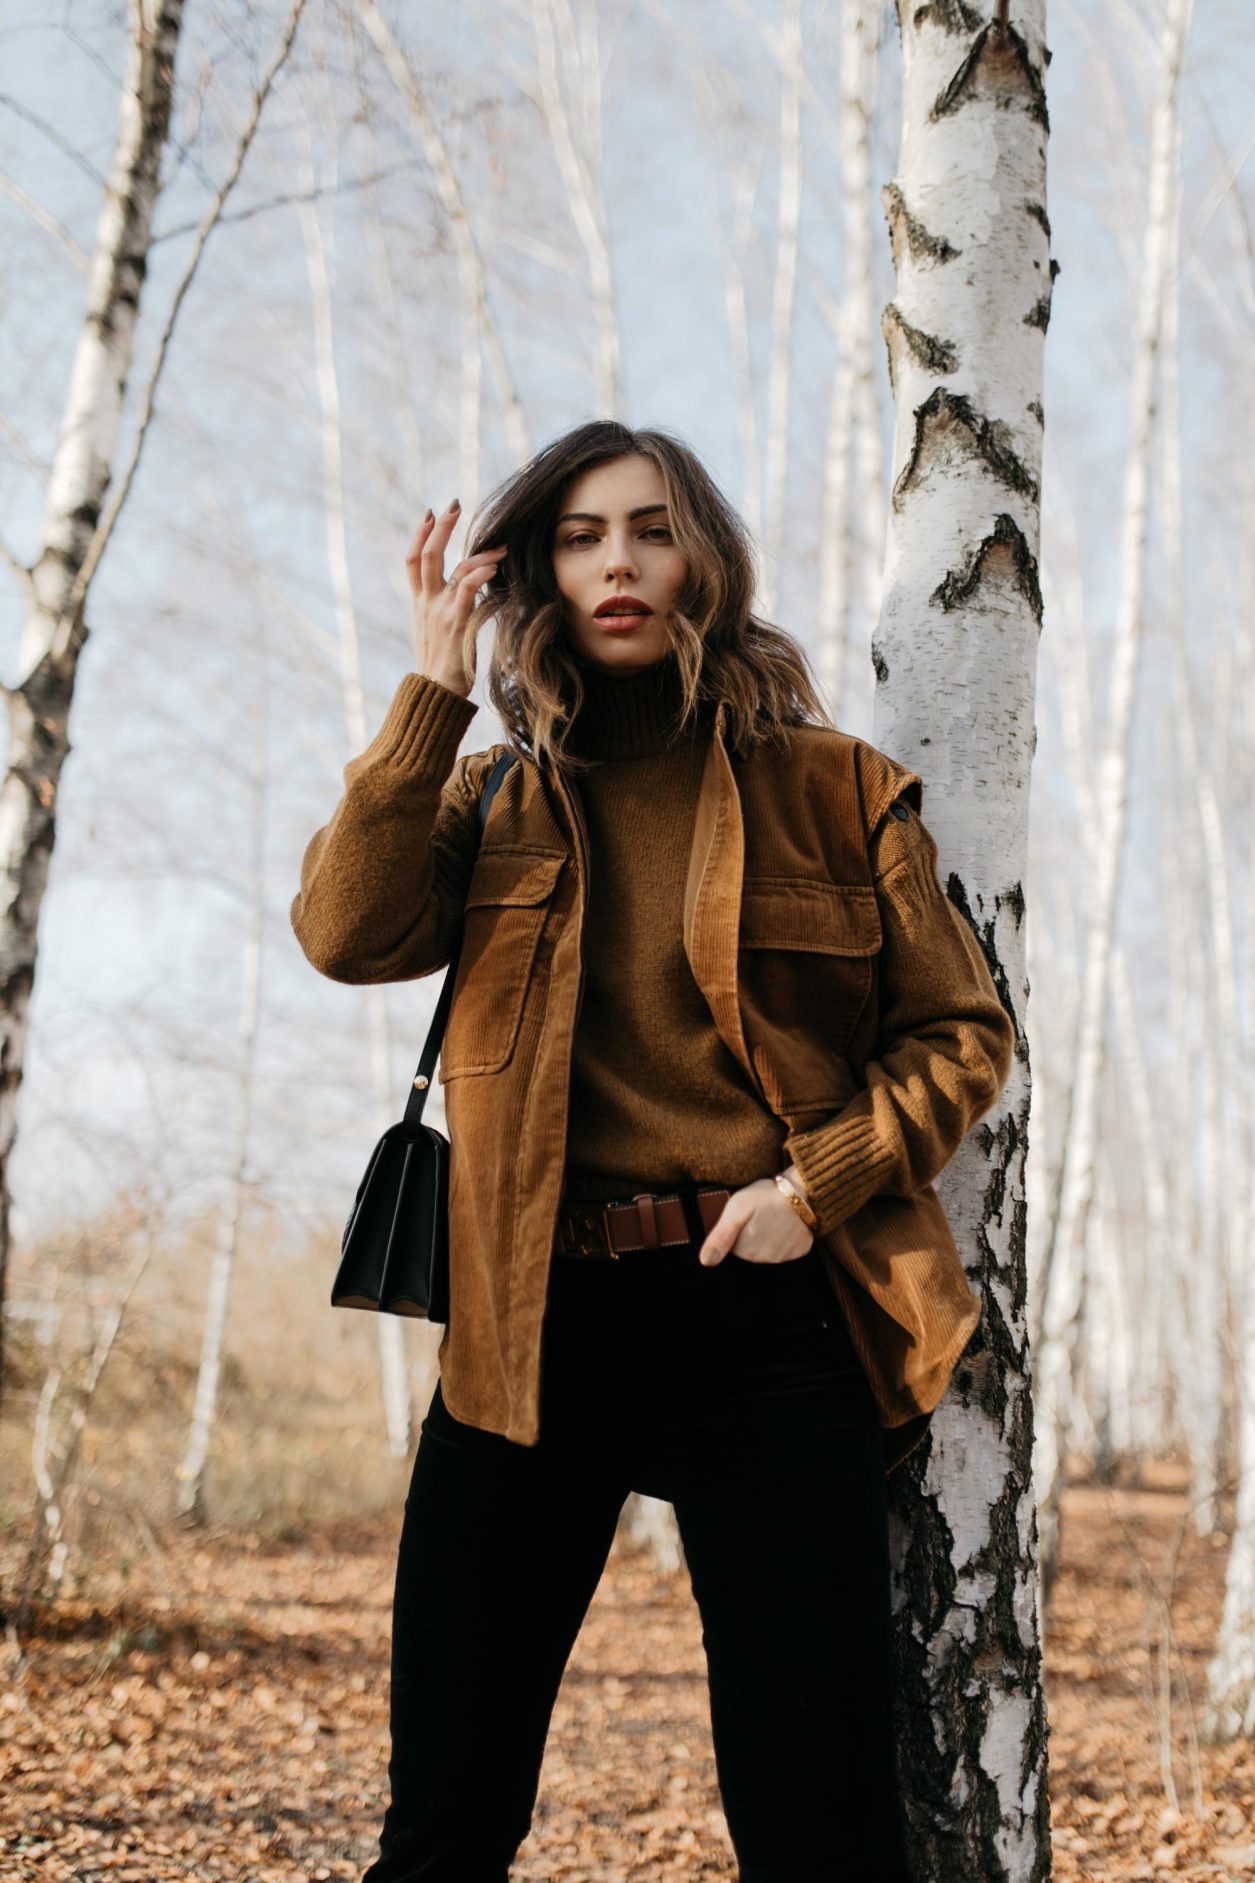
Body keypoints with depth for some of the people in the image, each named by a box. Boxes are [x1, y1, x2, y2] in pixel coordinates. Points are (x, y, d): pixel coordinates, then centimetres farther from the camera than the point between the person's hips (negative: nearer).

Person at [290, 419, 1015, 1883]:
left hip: (765, 1319, -1)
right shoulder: (493, 799, 11)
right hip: (533, 1324, 2)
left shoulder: (834, 792, 5)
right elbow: (346, 932, -7)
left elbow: (961, 1032, 7)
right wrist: (434, 689, -8)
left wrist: (817, 1177, -8)